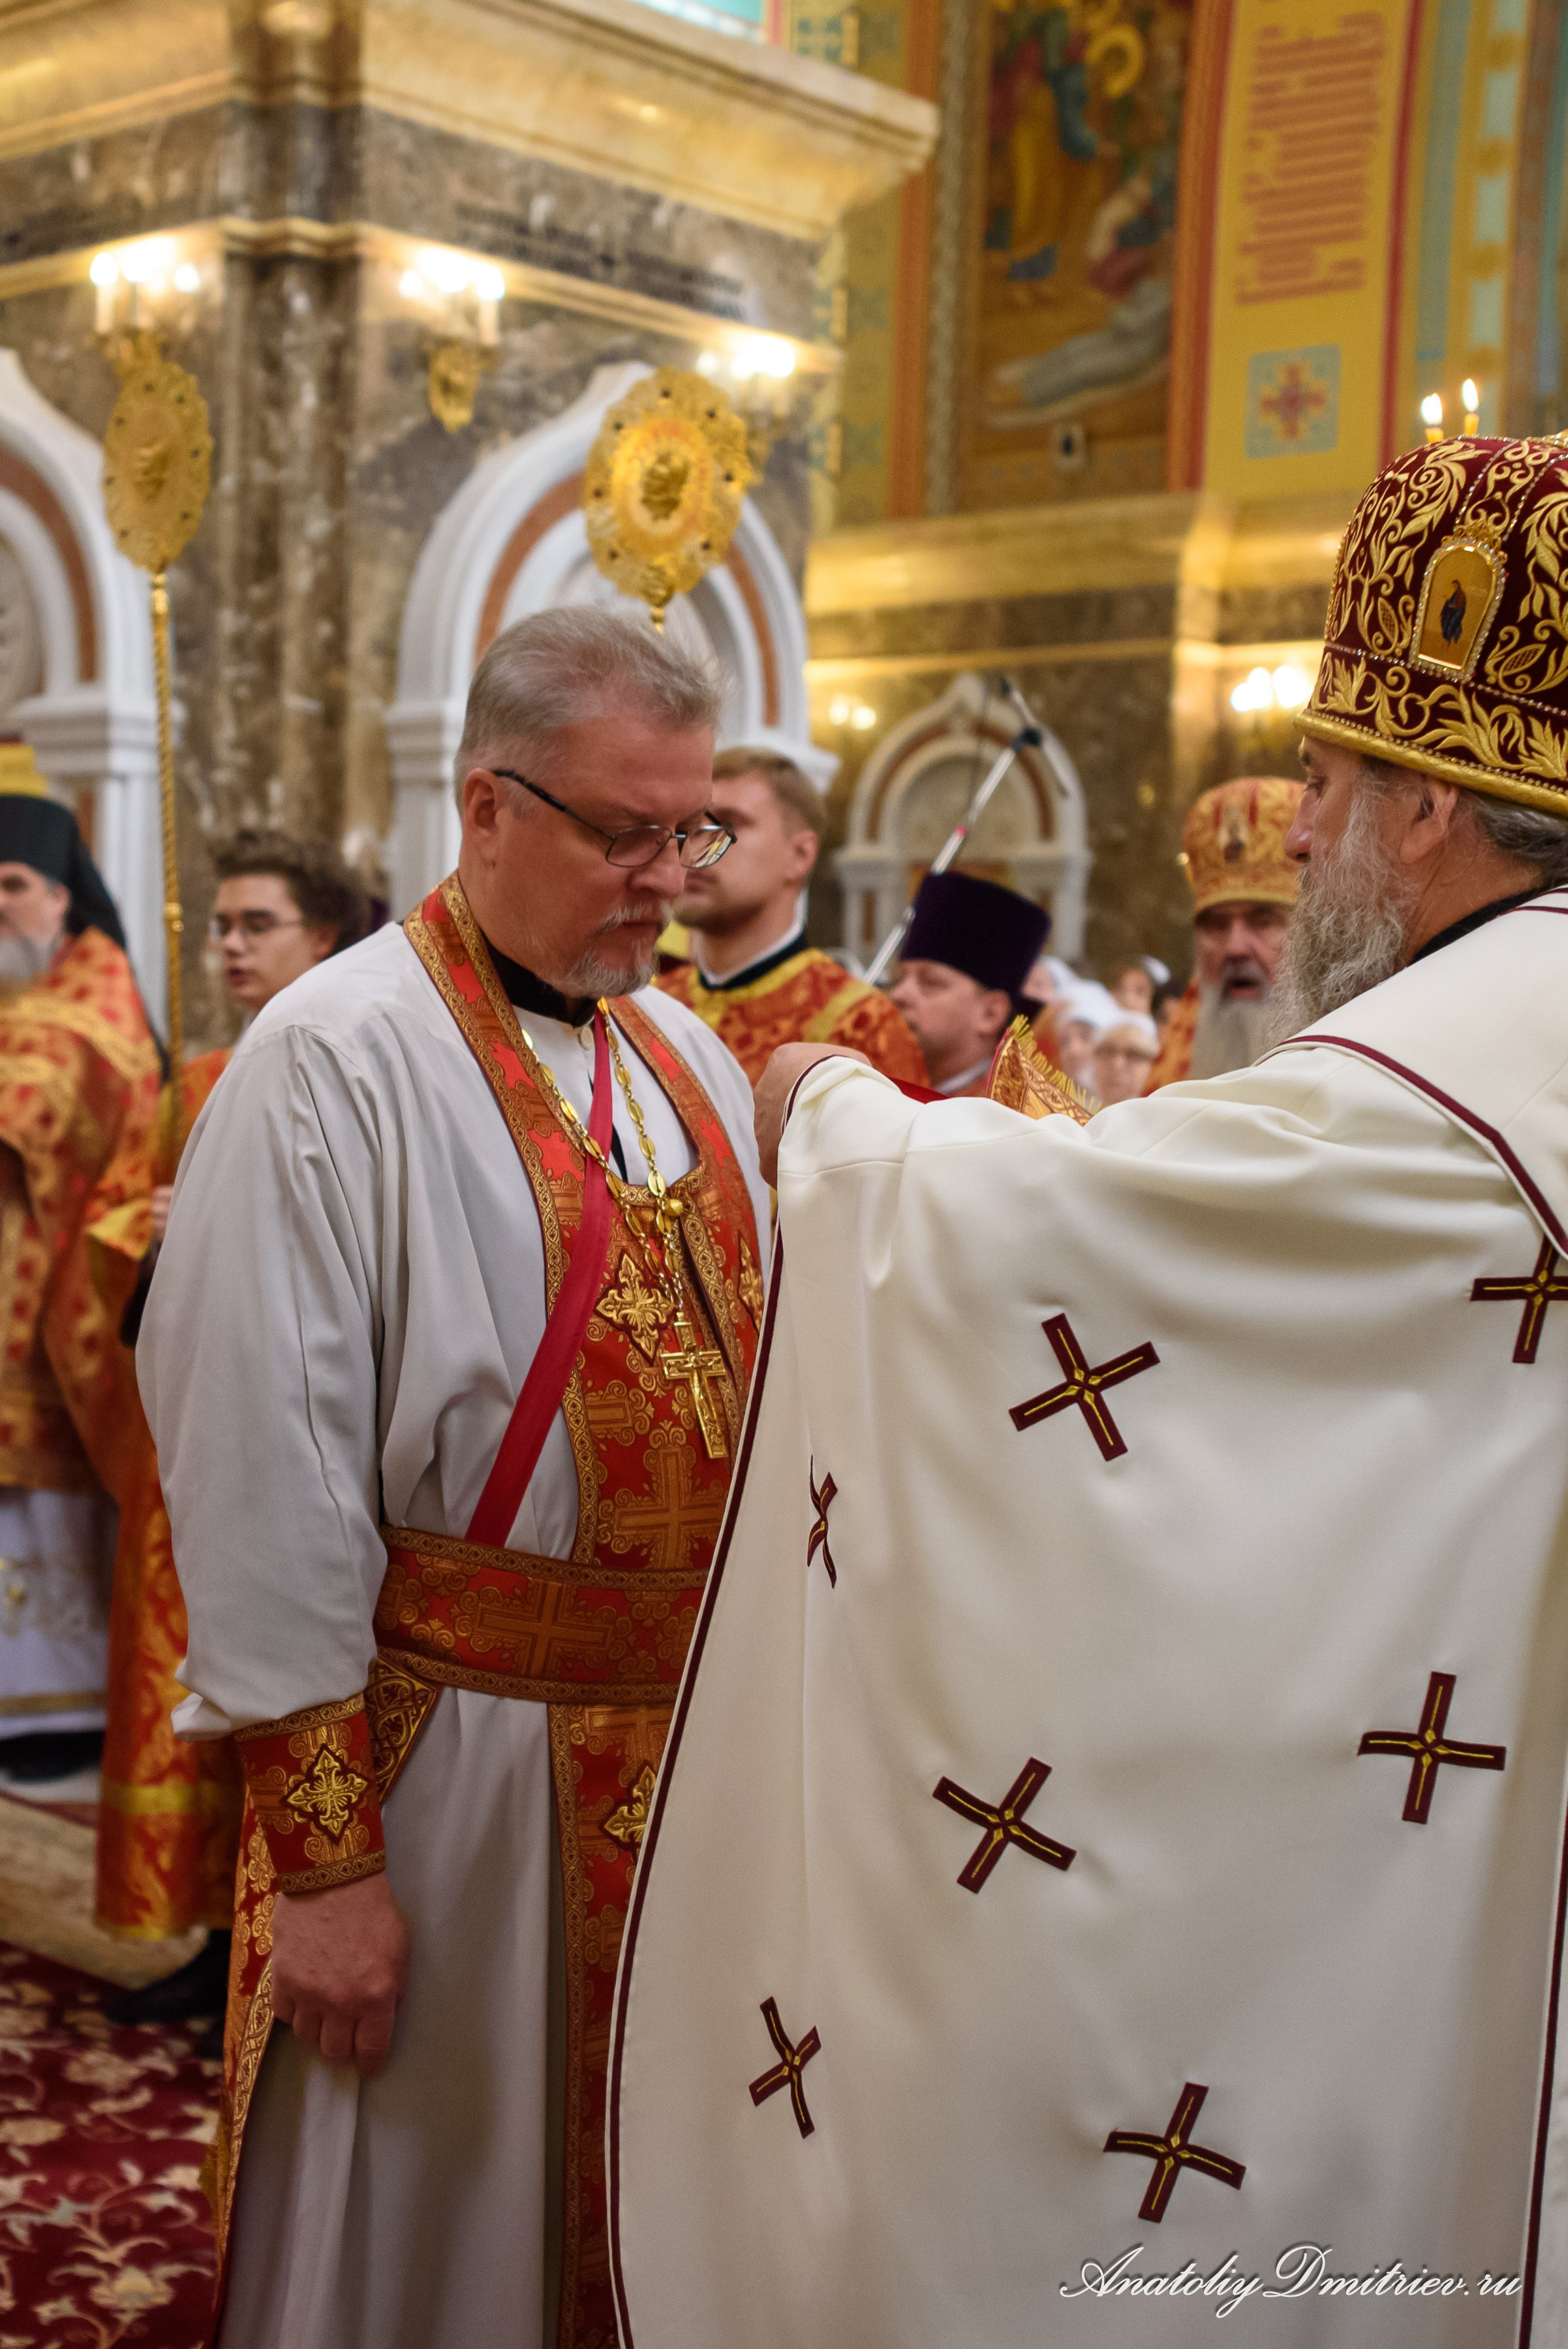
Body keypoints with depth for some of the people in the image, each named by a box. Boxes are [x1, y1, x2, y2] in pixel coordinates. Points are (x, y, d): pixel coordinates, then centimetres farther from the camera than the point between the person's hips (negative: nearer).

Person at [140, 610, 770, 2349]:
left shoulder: (687, 1058, 7)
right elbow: (265, 1477, -17)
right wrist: (321, 1854, -16)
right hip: (451, 1747, -6)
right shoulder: (333, 1059, -15)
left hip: (690, 1727, 6)